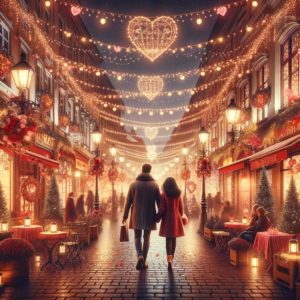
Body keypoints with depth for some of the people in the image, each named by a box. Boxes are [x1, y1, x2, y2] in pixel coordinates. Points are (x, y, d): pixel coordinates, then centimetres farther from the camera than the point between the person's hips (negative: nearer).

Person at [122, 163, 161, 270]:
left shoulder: (133, 184, -3)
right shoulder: (155, 185, -4)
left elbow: (128, 201, -1)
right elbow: (159, 202, -2)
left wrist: (125, 216, 6)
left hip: (136, 216, 0)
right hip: (149, 216, 0)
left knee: (137, 237, 12)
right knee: (146, 238, 11)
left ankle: (140, 256, -13)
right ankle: (143, 262, 13)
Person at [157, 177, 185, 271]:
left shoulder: (164, 195, -9)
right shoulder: (178, 194, 1)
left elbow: (162, 209, -11)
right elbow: (181, 208, 7)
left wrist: (157, 218, 2)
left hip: (167, 219, -3)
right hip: (176, 219, 3)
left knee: (168, 239, 1)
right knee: (174, 239, 13)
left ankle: (169, 259, -15)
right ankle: (172, 258, 21)